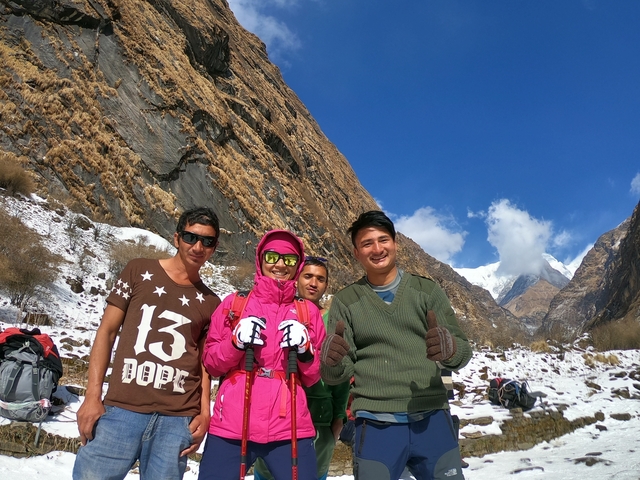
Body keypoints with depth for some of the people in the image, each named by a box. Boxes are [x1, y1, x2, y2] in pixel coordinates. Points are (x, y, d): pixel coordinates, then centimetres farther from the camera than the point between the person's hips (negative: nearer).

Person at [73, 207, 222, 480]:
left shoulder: (211, 303, 11)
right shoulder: (139, 271, 6)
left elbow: (204, 362, 12)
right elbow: (107, 331, 5)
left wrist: (204, 414, 0)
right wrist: (92, 395, -3)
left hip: (177, 420, 2)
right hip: (121, 410, -1)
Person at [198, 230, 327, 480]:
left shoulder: (308, 311, 8)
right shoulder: (234, 304, 7)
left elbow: (314, 377, 9)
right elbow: (210, 363, 6)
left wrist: (304, 350, -10)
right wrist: (237, 342, -11)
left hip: (289, 429, 1)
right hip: (231, 425, 0)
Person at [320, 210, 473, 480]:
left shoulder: (427, 290, 3)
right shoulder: (346, 301, 3)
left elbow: (463, 351, 1)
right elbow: (336, 375, 3)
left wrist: (450, 348, -23)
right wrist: (331, 361, -21)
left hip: (432, 420, 1)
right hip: (376, 425, -1)